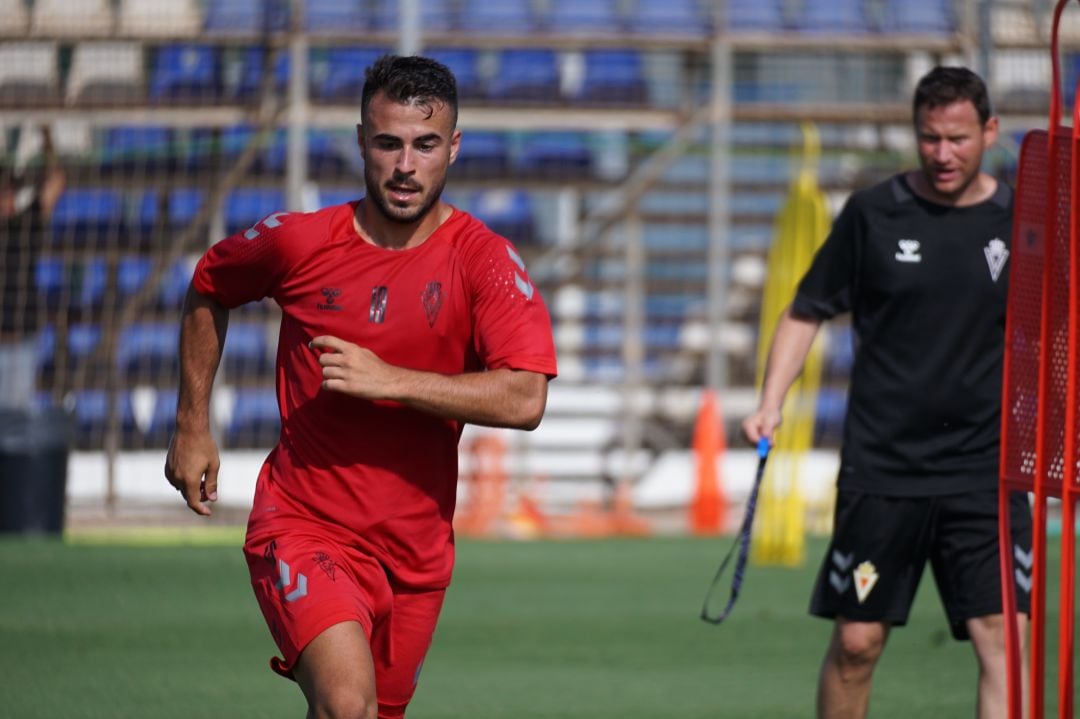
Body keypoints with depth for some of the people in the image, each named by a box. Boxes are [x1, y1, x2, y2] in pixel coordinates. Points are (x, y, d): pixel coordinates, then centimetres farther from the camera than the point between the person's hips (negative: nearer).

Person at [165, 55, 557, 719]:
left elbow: (525, 400, -20)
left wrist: (389, 379, -25)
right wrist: (192, 428, 15)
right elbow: (208, 291, 17)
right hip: (302, 526, -2)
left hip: (417, 553, 2)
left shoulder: (487, 262, -7)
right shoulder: (299, 242, -5)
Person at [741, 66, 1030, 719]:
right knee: (857, 642, 4)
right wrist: (771, 405, -5)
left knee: (1004, 636, -12)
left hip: (986, 471, 0)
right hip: (882, 469, 0)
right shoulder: (872, 215, 0)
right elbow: (807, 314, 8)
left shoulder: (1023, 224, 2)